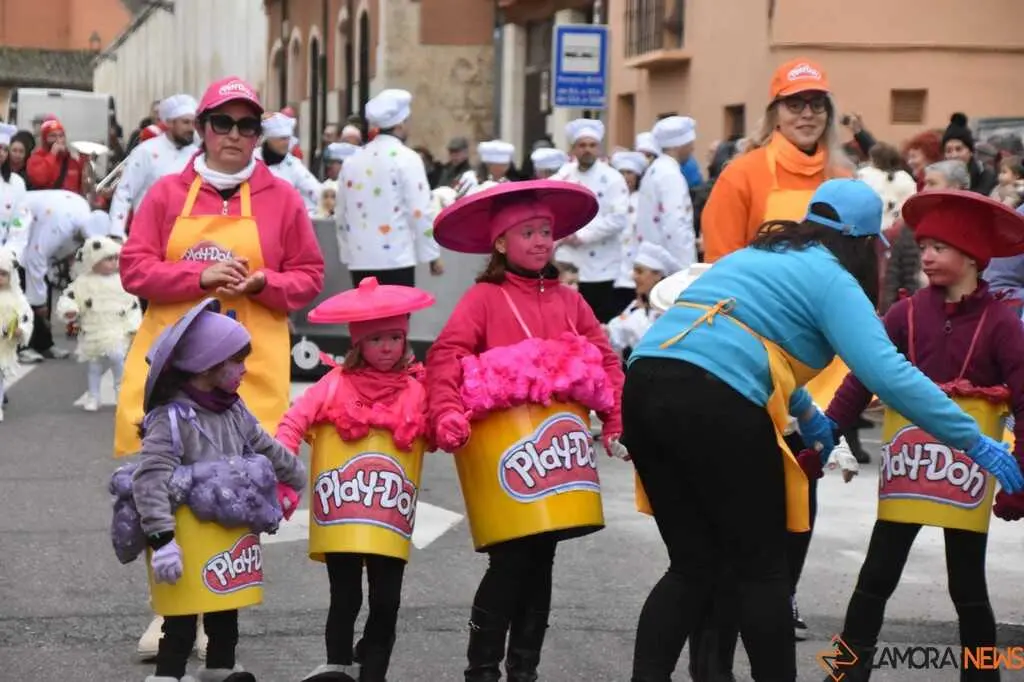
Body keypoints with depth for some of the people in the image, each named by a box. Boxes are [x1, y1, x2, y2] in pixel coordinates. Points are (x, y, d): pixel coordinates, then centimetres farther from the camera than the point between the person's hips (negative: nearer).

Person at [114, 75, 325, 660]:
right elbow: (135, 269, 2)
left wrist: (262, 283, -12)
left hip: (249, 366, -1)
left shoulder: (282, 199, 6)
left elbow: (310, 278, 8)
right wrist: (201, 277, -13)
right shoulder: (168, 193, 7)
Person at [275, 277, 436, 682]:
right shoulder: (337, 383, -4)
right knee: (346, 599, 5)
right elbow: (293, 422, -8)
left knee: (386, 602, 4)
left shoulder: (417, 389, 1)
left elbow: (432, 435, 7)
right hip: (341, 513, -2)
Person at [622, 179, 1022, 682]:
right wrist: (975, 443, -8)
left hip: (644, 388, 7)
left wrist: (804, 414, 47)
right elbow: (887, 373, -10)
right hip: (713, 404, -7)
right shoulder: (831, 279, 3)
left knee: (694, 566, 14)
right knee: (762, 567, 9)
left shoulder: (758, 254, 28)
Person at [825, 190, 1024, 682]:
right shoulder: (908, 313, -2)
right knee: (876, 578, 7)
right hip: (906, 465, 2)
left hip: (966, 471, -2)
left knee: (967, 587, 8)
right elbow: (862, 378, -4)